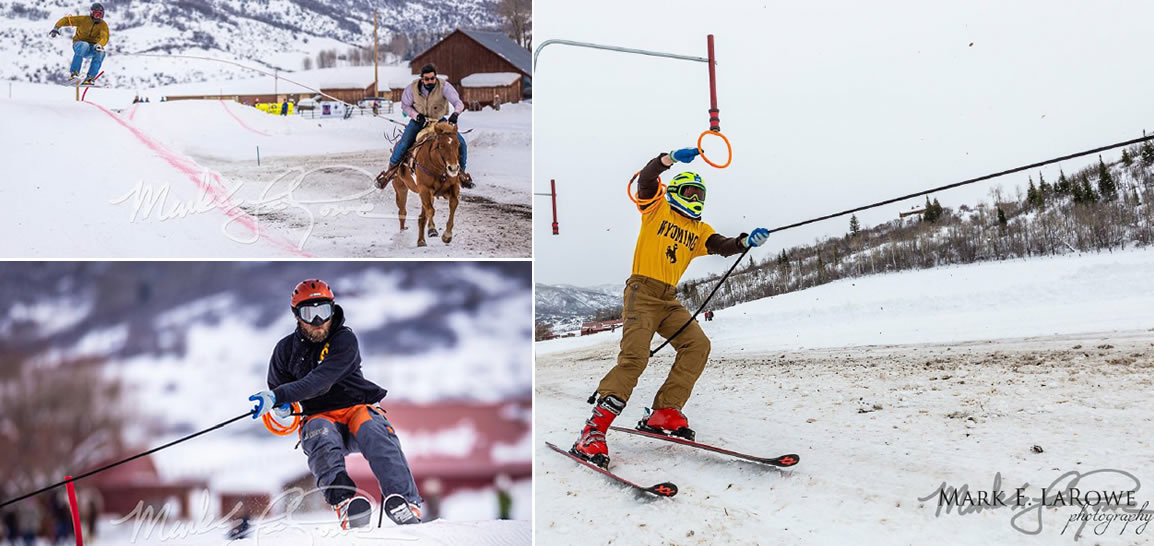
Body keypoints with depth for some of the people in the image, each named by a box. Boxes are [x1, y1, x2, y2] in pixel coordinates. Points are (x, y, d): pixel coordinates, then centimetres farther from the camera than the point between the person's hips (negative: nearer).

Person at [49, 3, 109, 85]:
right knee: (84, 46, -38)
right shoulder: (84, 19, -4)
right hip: (79, 44, -2)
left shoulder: (103, 25, -3)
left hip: (91, 49, 2)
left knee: (100, 52, -31)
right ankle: (73, 73, -38)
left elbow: (105, 37, -21)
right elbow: (67, 19, 1)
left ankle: (90, 78, -30)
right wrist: (56, 27, -13)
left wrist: (99, 44, -43)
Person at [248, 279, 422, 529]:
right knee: (322, 436, -35)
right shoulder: (287, 349, 9)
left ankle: (406, 502, -46)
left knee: (374, 432, -35)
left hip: (357, 407, -1)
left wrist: (278, 396, -29)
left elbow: (321, 381, -19)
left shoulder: (345, 339, -5)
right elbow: (277, 384, 24)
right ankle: (343, 498, -57)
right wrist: (282, 406, -1)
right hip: (319, 416, 2)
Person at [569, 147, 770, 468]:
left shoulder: (698, 230, 20)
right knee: (634, 358, -20)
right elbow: (646, 178, -11)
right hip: (642, 292, -7)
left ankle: (665, 412, -6)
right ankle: (593, 433, -23)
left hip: (669, 300, 7)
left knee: (698, 345, -10)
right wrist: (673, 157, -26)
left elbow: (723, 246, 5)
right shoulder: (657, 207, 7)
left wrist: (747, 242, -16)